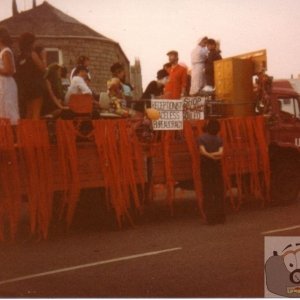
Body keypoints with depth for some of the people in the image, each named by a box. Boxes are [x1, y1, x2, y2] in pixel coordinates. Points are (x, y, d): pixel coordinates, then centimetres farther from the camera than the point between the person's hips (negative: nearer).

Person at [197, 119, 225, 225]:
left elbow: (203, 151, -18)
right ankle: (220, 217, 11)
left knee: (208, 192, 3)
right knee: (219, 192, 9)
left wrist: (210, 156, -14)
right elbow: (220, 152, -12)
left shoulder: (201, 138, -5)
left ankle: (210, 218, 1)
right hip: (217, 166, 2)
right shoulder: (219, 139, 3)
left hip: (206, 166, -2)